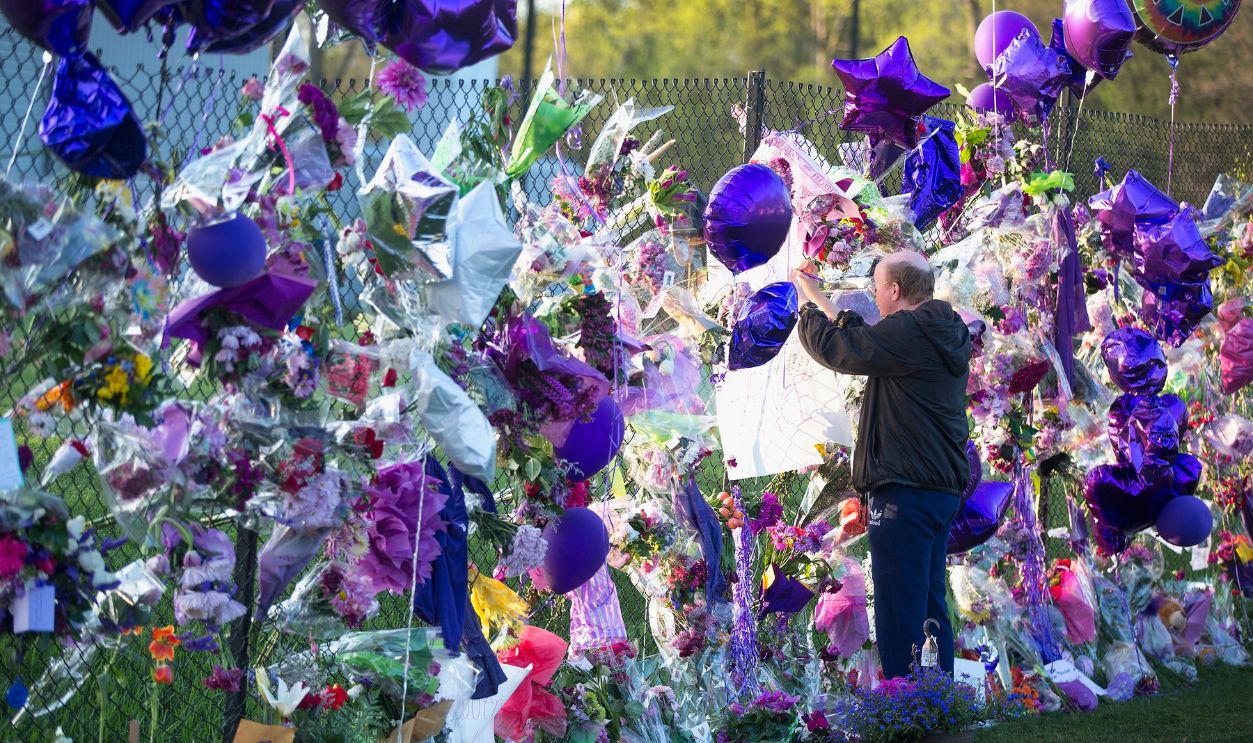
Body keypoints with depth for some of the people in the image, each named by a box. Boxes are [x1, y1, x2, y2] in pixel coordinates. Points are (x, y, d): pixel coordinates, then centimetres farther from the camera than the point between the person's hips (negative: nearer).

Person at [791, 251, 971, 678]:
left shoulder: (907, 332, -15)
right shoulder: (941, 334, 14)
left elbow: (835, 348, -10)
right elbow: (864, 340, 26)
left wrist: (806, 306, 8)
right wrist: (819, 299, 32)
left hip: (904, 491, -10)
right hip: (943, 491, 10)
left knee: (899, 615, -10)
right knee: (930, 609, 15)